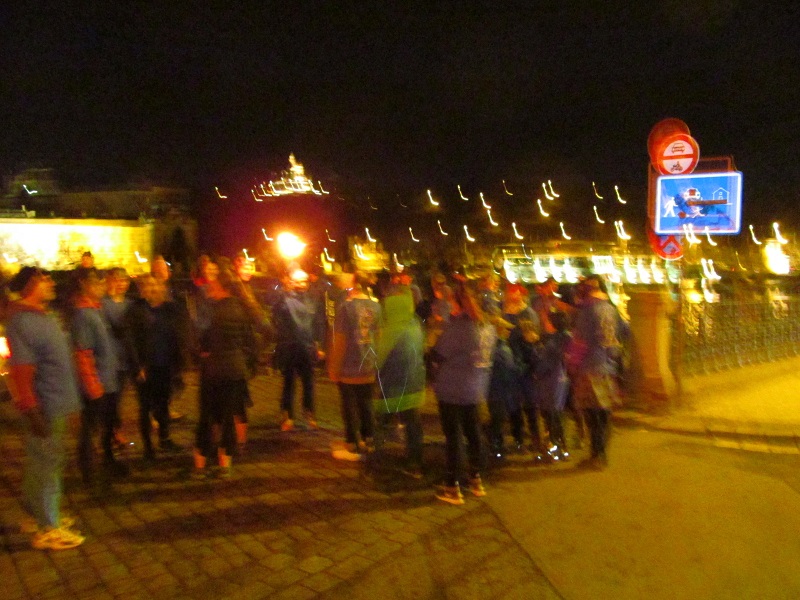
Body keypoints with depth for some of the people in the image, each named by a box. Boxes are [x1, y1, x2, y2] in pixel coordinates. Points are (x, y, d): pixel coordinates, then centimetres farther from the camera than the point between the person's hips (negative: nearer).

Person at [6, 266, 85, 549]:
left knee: (48, 462, 20)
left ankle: (39, 514, 37)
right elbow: (20, 372, -22)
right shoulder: (22, 322, -19)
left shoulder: (46, 317, 11)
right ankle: (46, 529, 15)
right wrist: (31, 411, -22)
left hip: (58, 403, 9)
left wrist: (70, 399, 19)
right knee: (45, 465, 2)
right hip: (45, 408, -9)